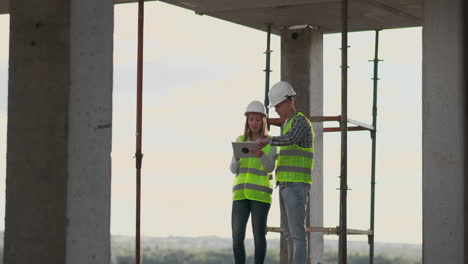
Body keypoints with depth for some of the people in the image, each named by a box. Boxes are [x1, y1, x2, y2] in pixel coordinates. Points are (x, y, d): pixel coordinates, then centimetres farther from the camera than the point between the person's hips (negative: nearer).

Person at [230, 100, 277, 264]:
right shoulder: (241, 141, 12)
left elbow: (270, 168, -13)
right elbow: (234, 169, 5)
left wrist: (261, 155, -34)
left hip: (260, 193, -3)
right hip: (241, 194, 3)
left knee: (259, 235, -4)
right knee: (237, 236, -5)